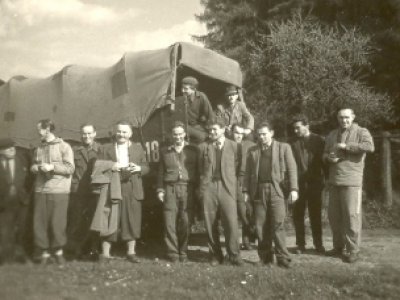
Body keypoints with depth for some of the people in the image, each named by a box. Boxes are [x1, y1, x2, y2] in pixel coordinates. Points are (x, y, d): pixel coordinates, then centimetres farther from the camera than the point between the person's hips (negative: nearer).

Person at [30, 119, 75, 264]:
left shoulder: (64, 146, 1)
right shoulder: (38, 149, 17)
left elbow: (70, 168, -5)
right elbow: (33, 167, 25)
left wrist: (52, 167, -14)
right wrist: (34, 167, 2)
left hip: (59, 190, -4)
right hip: (40, 190, 4)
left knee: (57, 223, -4)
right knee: (39, 222, 0)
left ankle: (58, 251, 15)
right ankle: (44, 252, 11)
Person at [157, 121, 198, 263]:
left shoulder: (193, 150, 10)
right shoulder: (165, 151, 13)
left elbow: (198, 171, 7)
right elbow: (161, 173, 13)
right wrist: (160, 190, 4)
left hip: (188, 189, -1)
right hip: (170, 189, 1)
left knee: (186, 222, -3)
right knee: (170, 222, -3)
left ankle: (183, 252, 11)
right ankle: (173, 253, 4)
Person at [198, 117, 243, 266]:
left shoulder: (234, 146, 7)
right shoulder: (203, 147, 12)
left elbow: (238, 169, 8)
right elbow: (200, 169, 15)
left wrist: (236, 186, 0)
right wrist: (201, 188, 8)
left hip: (227, 188, -2)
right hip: (208, 187, 2)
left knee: (231, 223, -9)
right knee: (210, 224, 3)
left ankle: (234, 255, 3)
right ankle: (215, 255, 14)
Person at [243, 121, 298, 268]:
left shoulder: (284, 147, 7)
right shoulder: (252, 151, 15)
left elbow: (292, 168, 1)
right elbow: (248, 172, 13)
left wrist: (293, 189, -9)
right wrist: (246, 191, 5)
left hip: (277, 190, -3)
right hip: (259, 191, 3)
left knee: (278, 225, -8)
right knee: (260, 226, 3)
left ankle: (283, 258, -2)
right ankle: (265, 257, 11)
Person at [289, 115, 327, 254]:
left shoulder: (318, 141, 2)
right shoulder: (293, 143, 4)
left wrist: (328, 179, -2)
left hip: (314, 183, -1)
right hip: (298, 183, 1)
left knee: (315, 215, 6)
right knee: (298, 215, 4)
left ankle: (318, 244, 15)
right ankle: (300, 244, 13)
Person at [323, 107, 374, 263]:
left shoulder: (361, 132, -1)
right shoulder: (332, 135, 15)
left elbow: (370, 147, -21)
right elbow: (324, 154, 20)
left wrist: (346, 146, -20)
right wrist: (328, 158, -4)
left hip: (351, 181, -6)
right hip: (334, 181, 6)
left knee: (351, 215, -5)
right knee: (334, 215, 11)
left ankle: (353, 250, 3)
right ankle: (338, 246, 25)